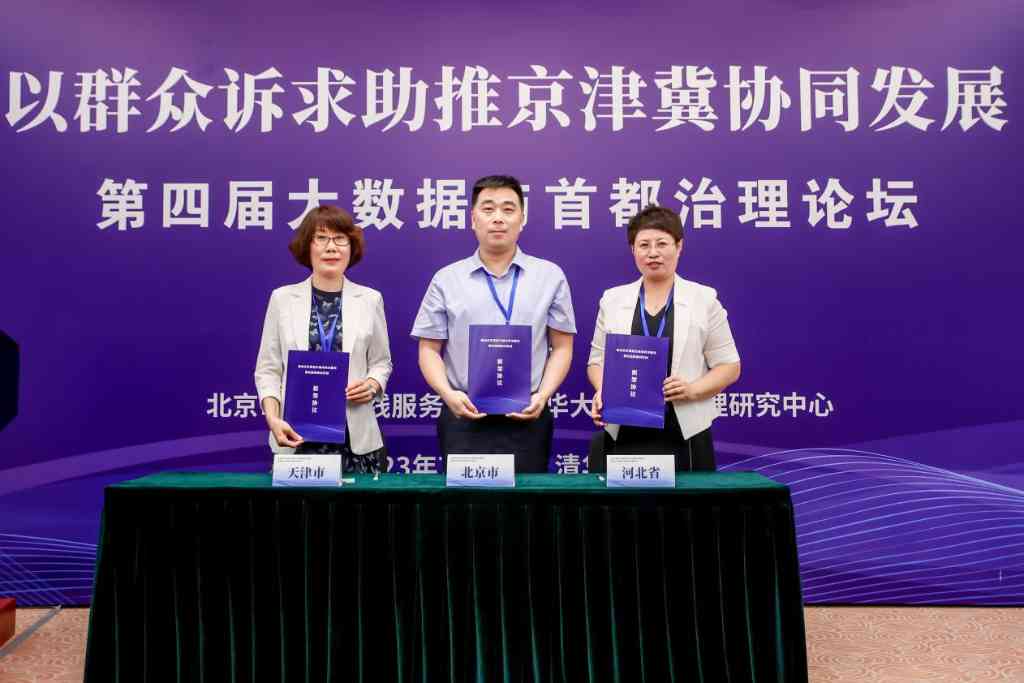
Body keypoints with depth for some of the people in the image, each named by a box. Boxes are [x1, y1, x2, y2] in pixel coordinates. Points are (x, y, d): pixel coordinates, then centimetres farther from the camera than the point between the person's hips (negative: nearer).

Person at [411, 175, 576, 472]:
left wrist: (543, 395, -9)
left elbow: (562, 347, 6)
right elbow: (429, 349, 6)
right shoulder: (446, 279, 6)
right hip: (464, 417, 0)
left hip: (526, 419, 1)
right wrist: (448, 394, -11)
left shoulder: (550, 276, 6)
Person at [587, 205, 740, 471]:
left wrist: (693, 389, -13)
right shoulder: (612, 300, 9)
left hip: (684, 434, -1)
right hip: (625, 434, 1)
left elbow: (729, 365, 4)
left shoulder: (704, 299, 4)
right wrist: (603, 389, -9)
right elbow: (597, 360, 11)